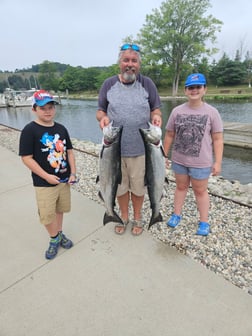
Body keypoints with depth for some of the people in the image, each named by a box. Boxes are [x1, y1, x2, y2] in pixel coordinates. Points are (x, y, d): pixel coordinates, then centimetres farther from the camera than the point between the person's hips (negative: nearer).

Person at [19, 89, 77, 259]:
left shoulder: (61, 128, 3)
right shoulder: (30, 130, -12)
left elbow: (69, 151, 7)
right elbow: (27, 158, -14)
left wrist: (73, 173, -2)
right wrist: (46, 176, -17)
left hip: (64, 179, 4)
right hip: (44, 183, -4)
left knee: (59, 209, 18)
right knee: (47, 215, 4)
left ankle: (59, 234, 40)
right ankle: (55, 238, 30)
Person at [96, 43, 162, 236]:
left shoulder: (147, 83, 3)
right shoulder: (109, 84, 4)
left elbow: (156, 109, 7)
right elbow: (100, 110, 8)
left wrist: (156, 116, -17)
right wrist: (103, 118, -15)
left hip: (140, 148, -1)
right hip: (115, 147, 1)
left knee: (138, 186, 11)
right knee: (120, 185, 14)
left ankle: (137, 218, 36)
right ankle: (124, 217, 39)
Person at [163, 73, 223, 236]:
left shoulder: (212, 112, -7)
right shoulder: (177, 111, 1)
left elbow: (218, 139, -6)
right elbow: (169, 135, 5)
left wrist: (218, 162, -9)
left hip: (201, 162, -2)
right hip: (178, 160, 3)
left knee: (200, 191, 10)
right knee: (181, 186, 18)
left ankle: (204, 222, 26)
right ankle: (177, 214, 34)